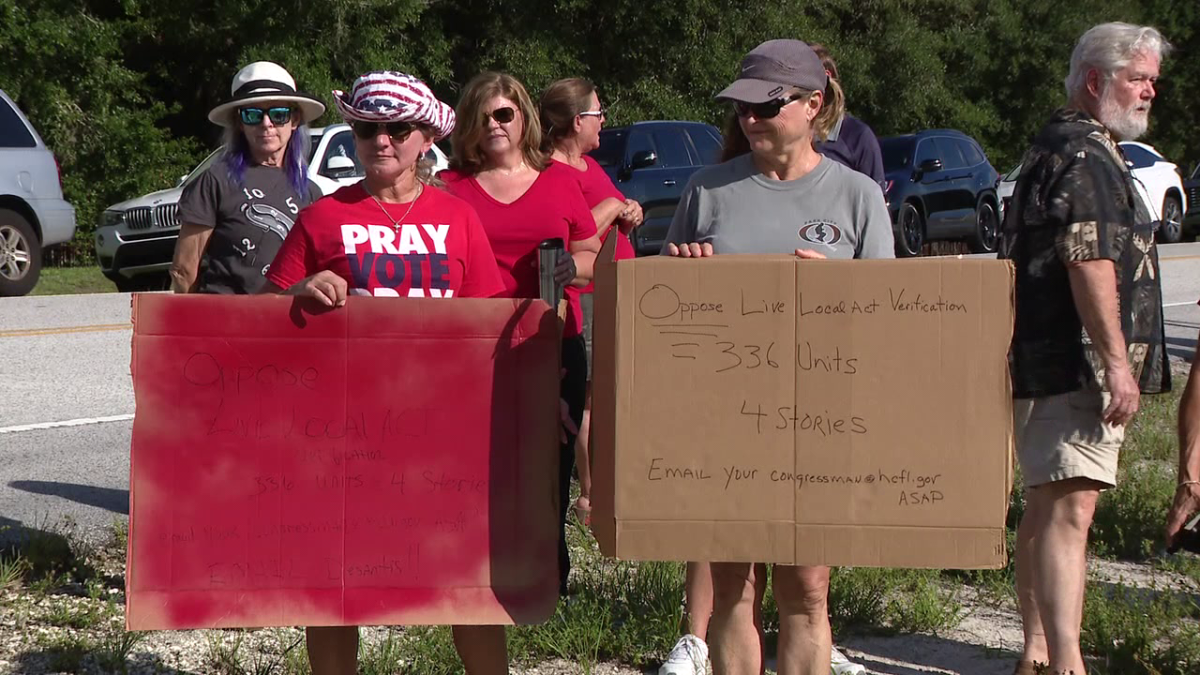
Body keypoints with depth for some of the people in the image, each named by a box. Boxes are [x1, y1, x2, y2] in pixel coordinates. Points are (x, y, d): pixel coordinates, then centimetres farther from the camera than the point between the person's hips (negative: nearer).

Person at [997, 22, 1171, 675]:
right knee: (1068, 507, -17)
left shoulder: (1058, 146, 21)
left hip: (1043, 361, 11)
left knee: (1046, 505, 15)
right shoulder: (1085, 156, -13)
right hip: (1075, 361, -11)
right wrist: (1117, 360, -23)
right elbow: (1090, 261, -22)